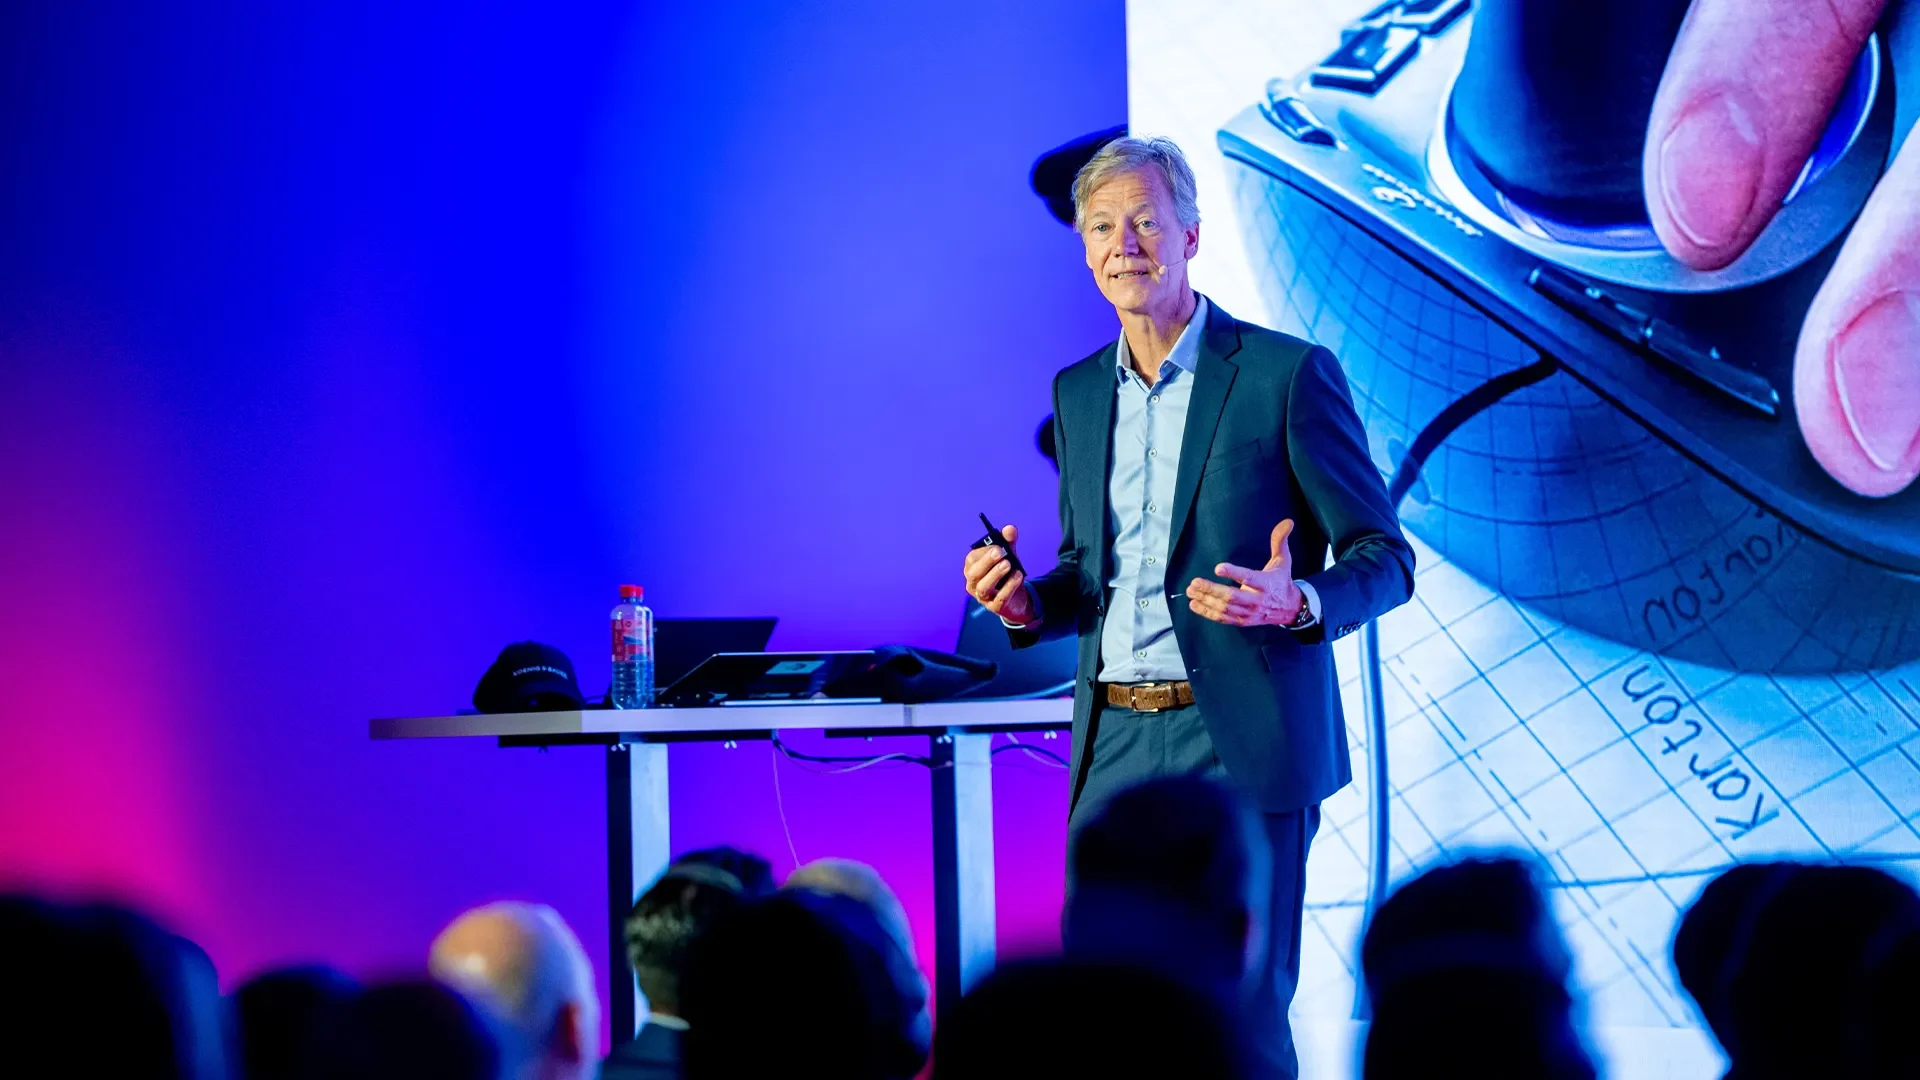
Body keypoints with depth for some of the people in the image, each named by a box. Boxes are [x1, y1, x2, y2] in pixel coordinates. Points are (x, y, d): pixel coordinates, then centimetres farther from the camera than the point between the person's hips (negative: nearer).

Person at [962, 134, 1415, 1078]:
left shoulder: (1288, 375, -4)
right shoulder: (1079, 393, 14)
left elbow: (1382, 558, -3)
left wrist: (1298, 602, -24)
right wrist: (1027, 602, 0)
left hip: (1242, 750, -5)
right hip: (1115, 750, 6)